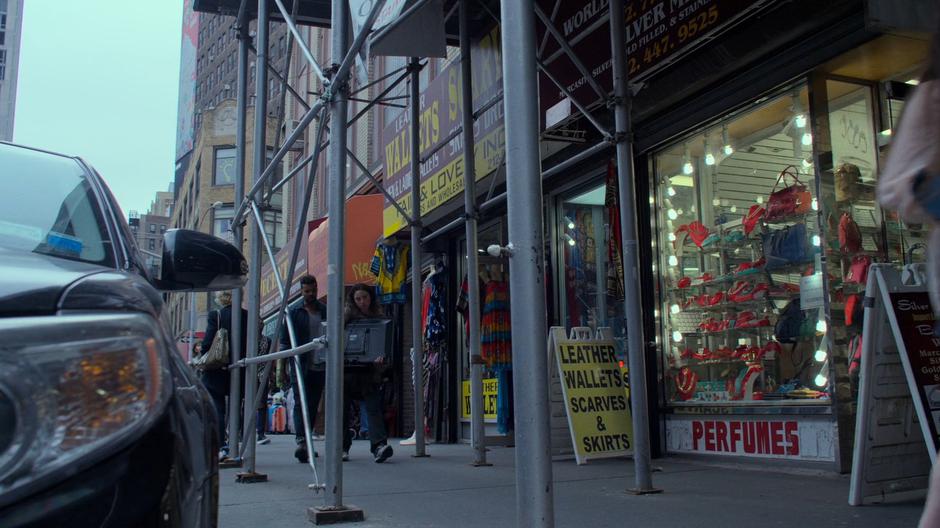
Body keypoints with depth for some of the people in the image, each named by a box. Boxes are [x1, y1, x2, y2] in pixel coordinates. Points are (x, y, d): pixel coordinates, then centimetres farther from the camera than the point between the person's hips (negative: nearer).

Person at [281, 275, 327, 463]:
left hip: (320, 367, 3)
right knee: (301, 404, -11)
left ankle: (307, 442, 19)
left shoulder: (325, 312, 11)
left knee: (313, 406, 9)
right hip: (300, 368, -3)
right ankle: (301, 442, -19)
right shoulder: (293, 313, 4)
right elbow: (285, 341, 3)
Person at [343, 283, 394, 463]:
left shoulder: (379, 319, 9)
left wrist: (381, 357, -17)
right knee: (343, 409, 5)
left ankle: (379, 445, -23)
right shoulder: (347, 315, 7)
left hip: (369, 371, 0)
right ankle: (342, 447, 15)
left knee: (373, 407, -12)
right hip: (347, 371, 1)